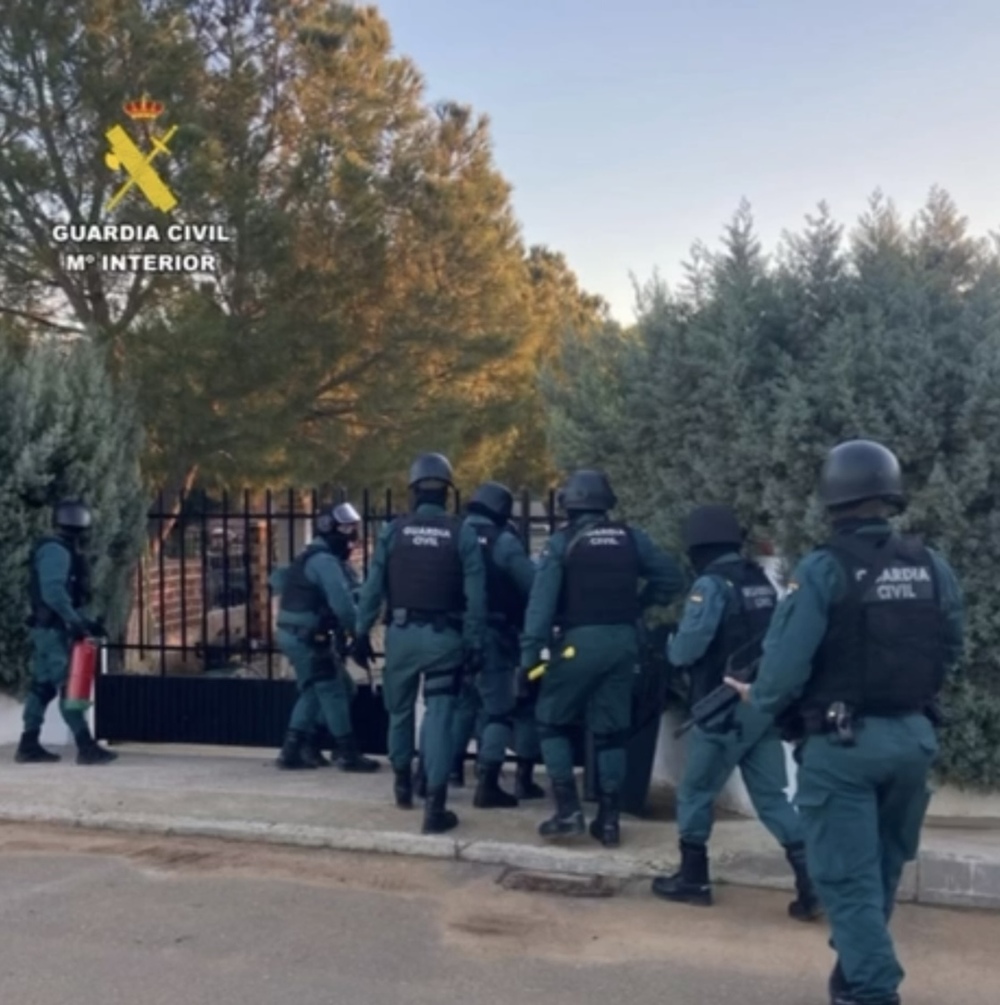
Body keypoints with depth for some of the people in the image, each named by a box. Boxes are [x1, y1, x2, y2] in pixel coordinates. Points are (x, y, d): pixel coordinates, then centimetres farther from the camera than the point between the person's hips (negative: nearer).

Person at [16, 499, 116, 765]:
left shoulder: (65, 551, 19)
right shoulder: (55, 550, -13)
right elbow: (52, 592, -23)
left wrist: (86, 621, 14)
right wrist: (77, 621, -24)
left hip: (54, 629, 10)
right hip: (52, 629, -10)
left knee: (43, 686, 11)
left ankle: (29, 745, 15)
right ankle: (86, 747, -13)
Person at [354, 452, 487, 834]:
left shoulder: (393, 530, -1)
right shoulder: (462, 534, -4)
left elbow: (373, 586, -2)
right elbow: (475, 596, -6)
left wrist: (361, 631, 5)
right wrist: (475, 645, -2)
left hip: (402, 633, 2)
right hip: (444, 636, -1)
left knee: (400, 709, 20)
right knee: (439, 716, -1)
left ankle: (402, 782, 37)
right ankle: (435, 805, -6)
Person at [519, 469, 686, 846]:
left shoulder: (561, 542, -5)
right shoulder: (630, 538, 7)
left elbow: (542, 601, -11)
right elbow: (671, 577, 9)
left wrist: (529, 653, -11)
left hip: (580, 642, -4)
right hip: (623, 641, 4)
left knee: (551, 721, 10)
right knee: (611, 730, 11)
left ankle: (568, 809, 2)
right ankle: (609, 820, 13)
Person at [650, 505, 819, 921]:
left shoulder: (711, 585, -13)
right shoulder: (762, 583, 9)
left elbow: (686, 649, -18)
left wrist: (671, 643, 3)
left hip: (726, 708, -7)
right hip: (764, 704, 7)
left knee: (695, 792, 10)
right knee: (772, 797, 9)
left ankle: (693, 878, 20)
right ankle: (812, 883, 1)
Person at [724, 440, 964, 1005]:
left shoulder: (824, 569, -16)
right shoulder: (933, 567, -2)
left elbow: (787, 662, -17)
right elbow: (951, 655, 6)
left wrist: (759, 698, 3)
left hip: (842, 743, -5)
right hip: (914, 736, 5)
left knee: (849, 876, 4)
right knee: (884, 869, 22)